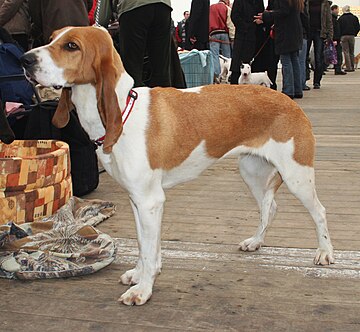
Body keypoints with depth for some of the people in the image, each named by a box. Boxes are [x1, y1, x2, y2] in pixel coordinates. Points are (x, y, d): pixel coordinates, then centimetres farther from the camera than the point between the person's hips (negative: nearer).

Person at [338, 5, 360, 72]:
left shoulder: (341, 18, -1)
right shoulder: (354, 17, 7)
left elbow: (338, 28, -2)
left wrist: (340, 35, 8)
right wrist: (354, 34, 16)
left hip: (344, 36, -2)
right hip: (352, 36, 3)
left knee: (346, 52, -2)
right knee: (351, 52, 9)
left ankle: (348, 67, -7)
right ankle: (352, 67, 8)